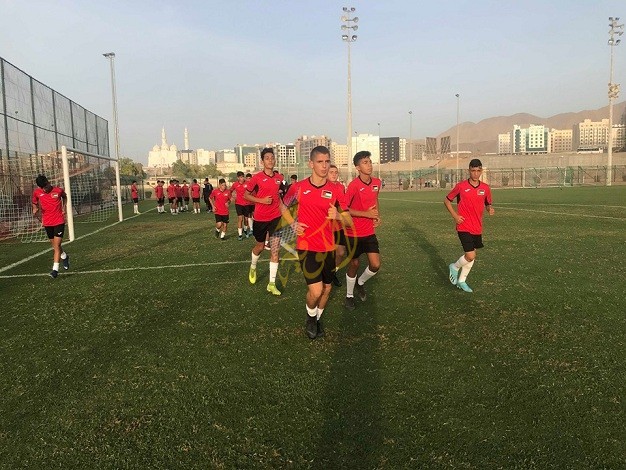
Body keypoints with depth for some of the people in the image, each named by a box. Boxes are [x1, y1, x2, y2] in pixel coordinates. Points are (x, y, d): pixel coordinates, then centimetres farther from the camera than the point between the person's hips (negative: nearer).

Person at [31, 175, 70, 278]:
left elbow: (64, 197, 14)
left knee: (56, 246, -10)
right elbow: (34, 203, 14)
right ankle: (65, 257, 44)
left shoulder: (58, 190, -8)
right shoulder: (37, 192, -3)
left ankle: (55, 269, -9)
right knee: (55, 245, 15)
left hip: (59, 222, -3)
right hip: (47, 223, 3)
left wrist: (64, 207, 3)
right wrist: (35, 209, -6)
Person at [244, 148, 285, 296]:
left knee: (275, 250, -2)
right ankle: (253, 267, 49)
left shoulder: (279, 177, 3)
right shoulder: (257, 177, -9)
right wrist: (262, 200, -16)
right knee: (260, 246, 15)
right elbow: (246, 195, -3)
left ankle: (272, 284, 4)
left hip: (276, 217, 3)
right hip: (260, 218, -2)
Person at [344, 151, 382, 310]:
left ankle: (360, 283, 29)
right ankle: (349, 296, 29)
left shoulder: (377, 182, 1)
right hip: (354, 233, -5)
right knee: (354, 265, 8)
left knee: (375, 265, -2)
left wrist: (377, 215, 4)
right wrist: (366, 214, -21)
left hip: (370, 232, 5)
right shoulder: (354, 185, -18)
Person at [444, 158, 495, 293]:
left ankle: (461, 281, 31)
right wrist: (455, 216, -8)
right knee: (470, 256, -13)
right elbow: (447, 200, 3)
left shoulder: (485, 188, 2)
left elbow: (488, 204, 16)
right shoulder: (461, 186, -8)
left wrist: (490, 209, -8)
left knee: (471, 257, 14)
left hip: (477, 228, 5)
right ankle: (455, 267, 17)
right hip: (464, 227, -5)